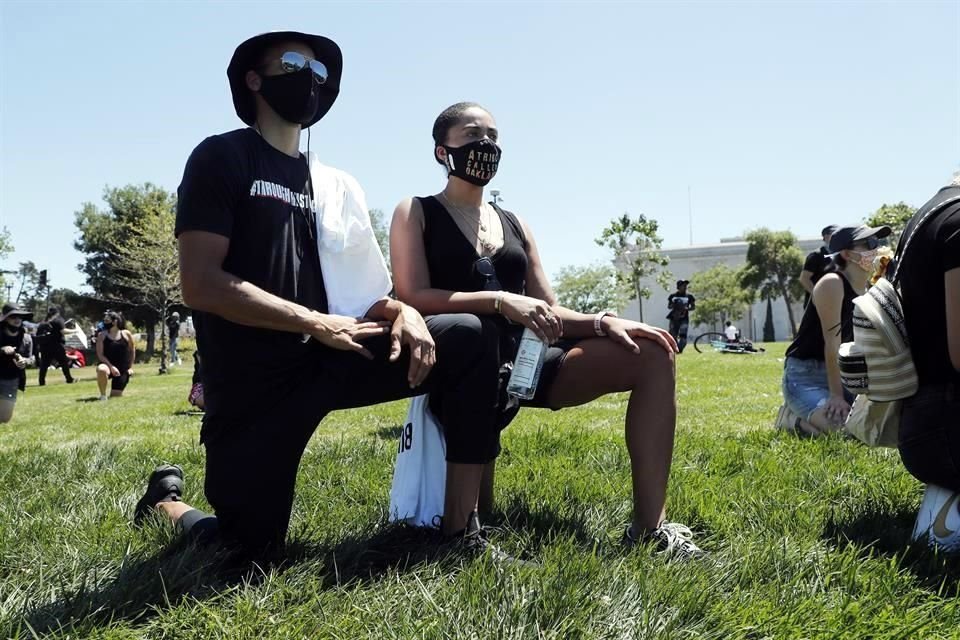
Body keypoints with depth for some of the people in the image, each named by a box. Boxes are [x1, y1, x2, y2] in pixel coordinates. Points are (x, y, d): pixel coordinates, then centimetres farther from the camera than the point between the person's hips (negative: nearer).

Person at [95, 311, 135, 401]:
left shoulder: (126, 334, 0)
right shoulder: (102, 335, -2)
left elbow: (132, 351, 11)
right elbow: (100, 355, -6)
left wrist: (130, 367, 6)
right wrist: (111, 367, -19)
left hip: (123, 370, 1)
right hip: (108, 365, 0)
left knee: (115, 396, -3)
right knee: (101, 369, -40)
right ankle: (103, 395, -17)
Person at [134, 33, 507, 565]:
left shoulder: (333, 183, 14)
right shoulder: (222, 157, -3)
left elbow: (358, 289, 13)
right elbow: (201, 285, -15)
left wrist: (403, 312, -10)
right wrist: (317, 324, -15)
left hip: (328, 361, 5)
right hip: (253, 383, -5)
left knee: (466, 339, -11)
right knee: (253, 552, -2)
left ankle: (459, 531, -8)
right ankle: (166, 501, 32)